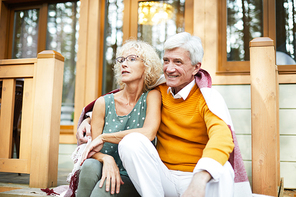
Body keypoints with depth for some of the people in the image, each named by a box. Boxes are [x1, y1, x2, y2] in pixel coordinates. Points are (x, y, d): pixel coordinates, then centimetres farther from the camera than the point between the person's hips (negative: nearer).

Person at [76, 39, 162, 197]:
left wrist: (102, 137, -14)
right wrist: (106, 159, -20)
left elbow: (148, 133, -23)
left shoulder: (152, 96, -4)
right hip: (107, 171, 3)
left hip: (133, 180, -3)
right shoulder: (103, 103, 2)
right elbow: (93, 151, 4)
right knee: (89, 165, -30)